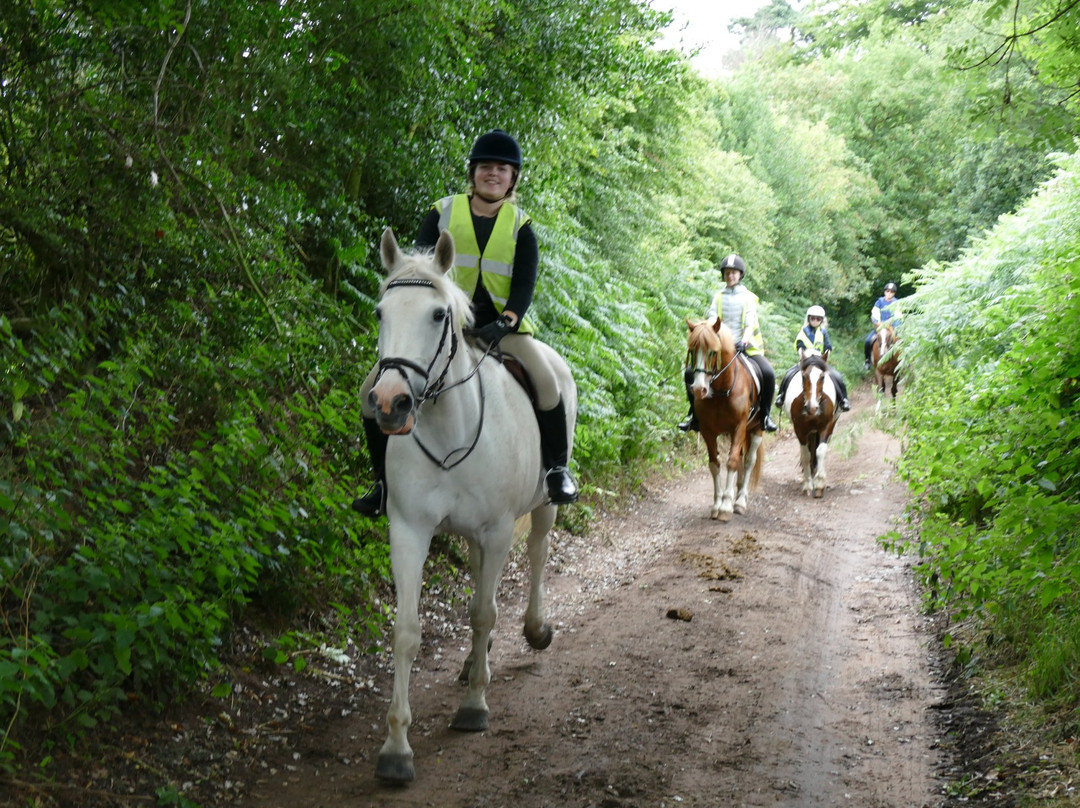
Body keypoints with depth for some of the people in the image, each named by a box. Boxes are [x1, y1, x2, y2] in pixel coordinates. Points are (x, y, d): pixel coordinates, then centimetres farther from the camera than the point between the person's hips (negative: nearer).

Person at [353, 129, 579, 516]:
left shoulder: (520, 227, 6)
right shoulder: (442, 213, 6)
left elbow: (525, 285, -3)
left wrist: (506, 322, -22)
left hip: (498, 325, -1)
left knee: (545, 379, -30)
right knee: (373, 390, -12)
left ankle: (557, 469, -10)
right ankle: (385, 480, 4)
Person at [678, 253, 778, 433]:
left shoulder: (748, 297, 8)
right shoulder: (718, 297, 13)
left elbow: (750, 322, -5)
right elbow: (711, 319, 1)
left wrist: (745, 340, -25)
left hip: (746, 347, -2)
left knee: (768, 373, -28)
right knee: (690, 373, -15)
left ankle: (765, 414, -12)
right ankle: (694, 413, -1)